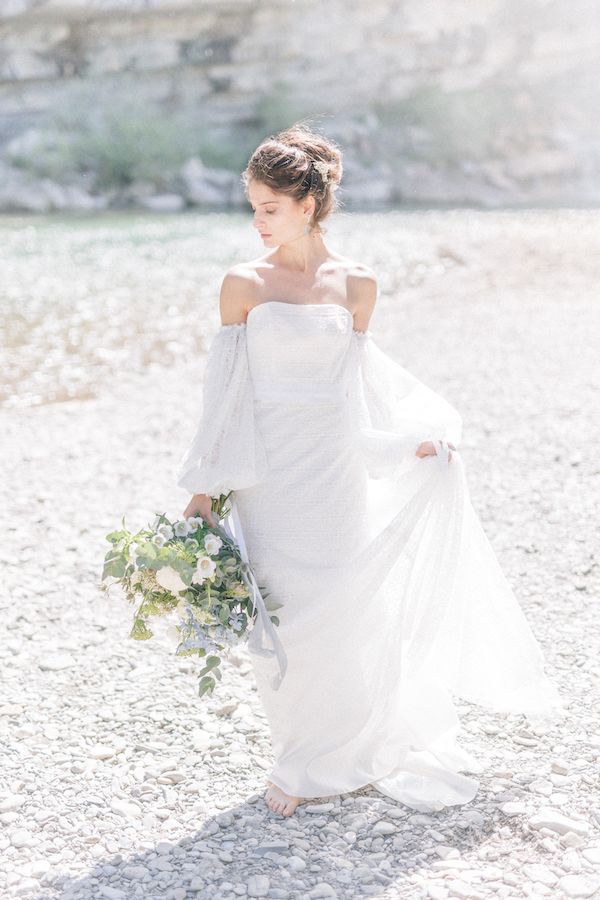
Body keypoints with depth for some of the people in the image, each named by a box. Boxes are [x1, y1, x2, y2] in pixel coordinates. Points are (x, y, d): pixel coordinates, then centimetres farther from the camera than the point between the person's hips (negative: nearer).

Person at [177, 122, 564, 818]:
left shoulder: (356, 285, 2)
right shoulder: (244, 284, -1)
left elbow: (360, 385, 11)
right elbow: (225, 387, 0)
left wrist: (413, 439, 2)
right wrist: (205, 485, 0)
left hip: (334, 472, 1)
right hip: (267, 475, -1)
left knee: (343, 612, 4)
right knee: (281, 617, 3)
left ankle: (346, 753, 27)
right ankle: (301, 762, 22)